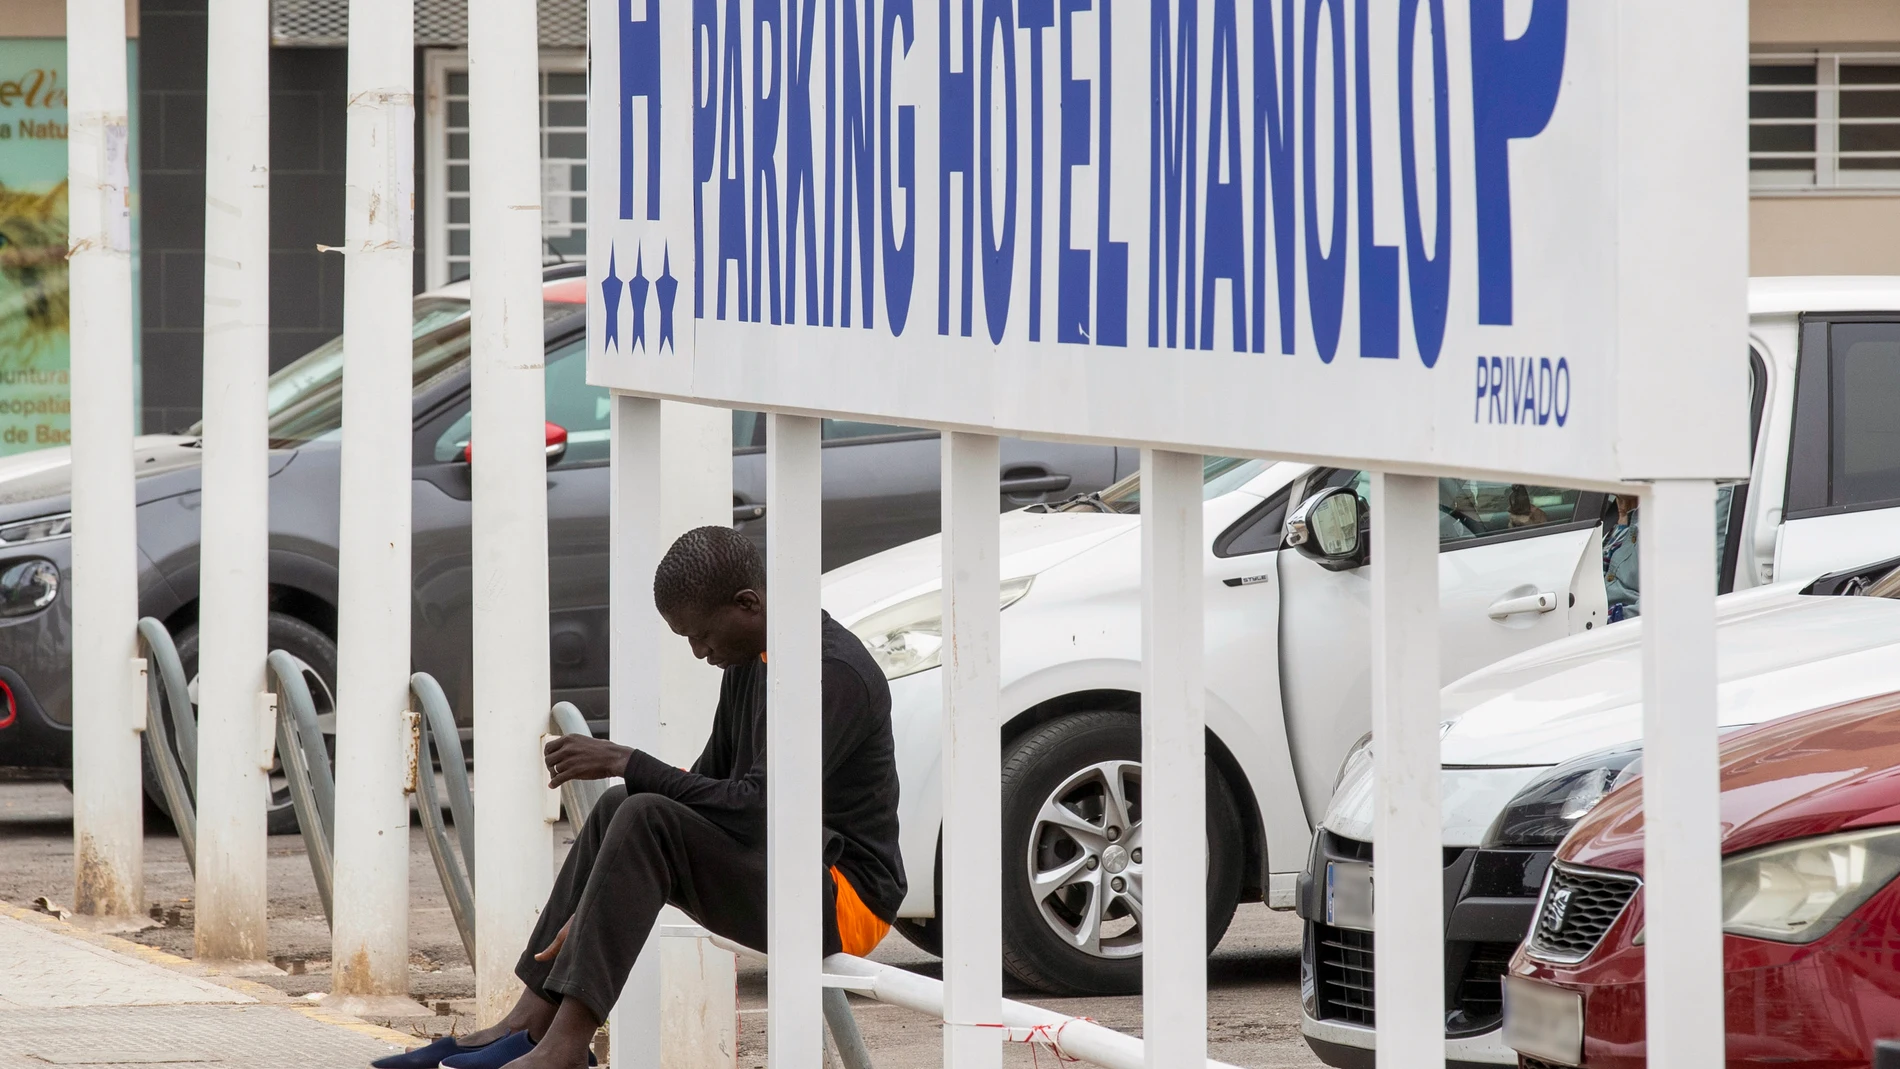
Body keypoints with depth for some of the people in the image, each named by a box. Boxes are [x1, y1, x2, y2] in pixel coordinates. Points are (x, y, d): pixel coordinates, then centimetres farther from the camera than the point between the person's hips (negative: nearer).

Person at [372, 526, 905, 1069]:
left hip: (846, 898, -10)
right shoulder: (749, 659, 9)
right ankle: (534, 1019, -3)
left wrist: (626, 764, -22)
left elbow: (756, 811, -27)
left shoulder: (834, 673, -21)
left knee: (648, 820, -24)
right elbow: (711, 783, 13)